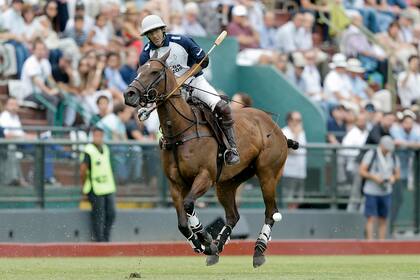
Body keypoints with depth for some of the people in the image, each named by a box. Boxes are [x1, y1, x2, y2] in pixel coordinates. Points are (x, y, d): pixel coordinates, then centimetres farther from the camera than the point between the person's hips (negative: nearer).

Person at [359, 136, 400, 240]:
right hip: (371, 192, -4)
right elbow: (362, 171, -7)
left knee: (383, 220, 5)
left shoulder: (393, 157, 6)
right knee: (371, 218, -10)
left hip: (386, 192, 4)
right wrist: (374, 177, -21)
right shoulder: (371, 154, -7)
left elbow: (397, 174, 14)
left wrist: (393, 178, -9)